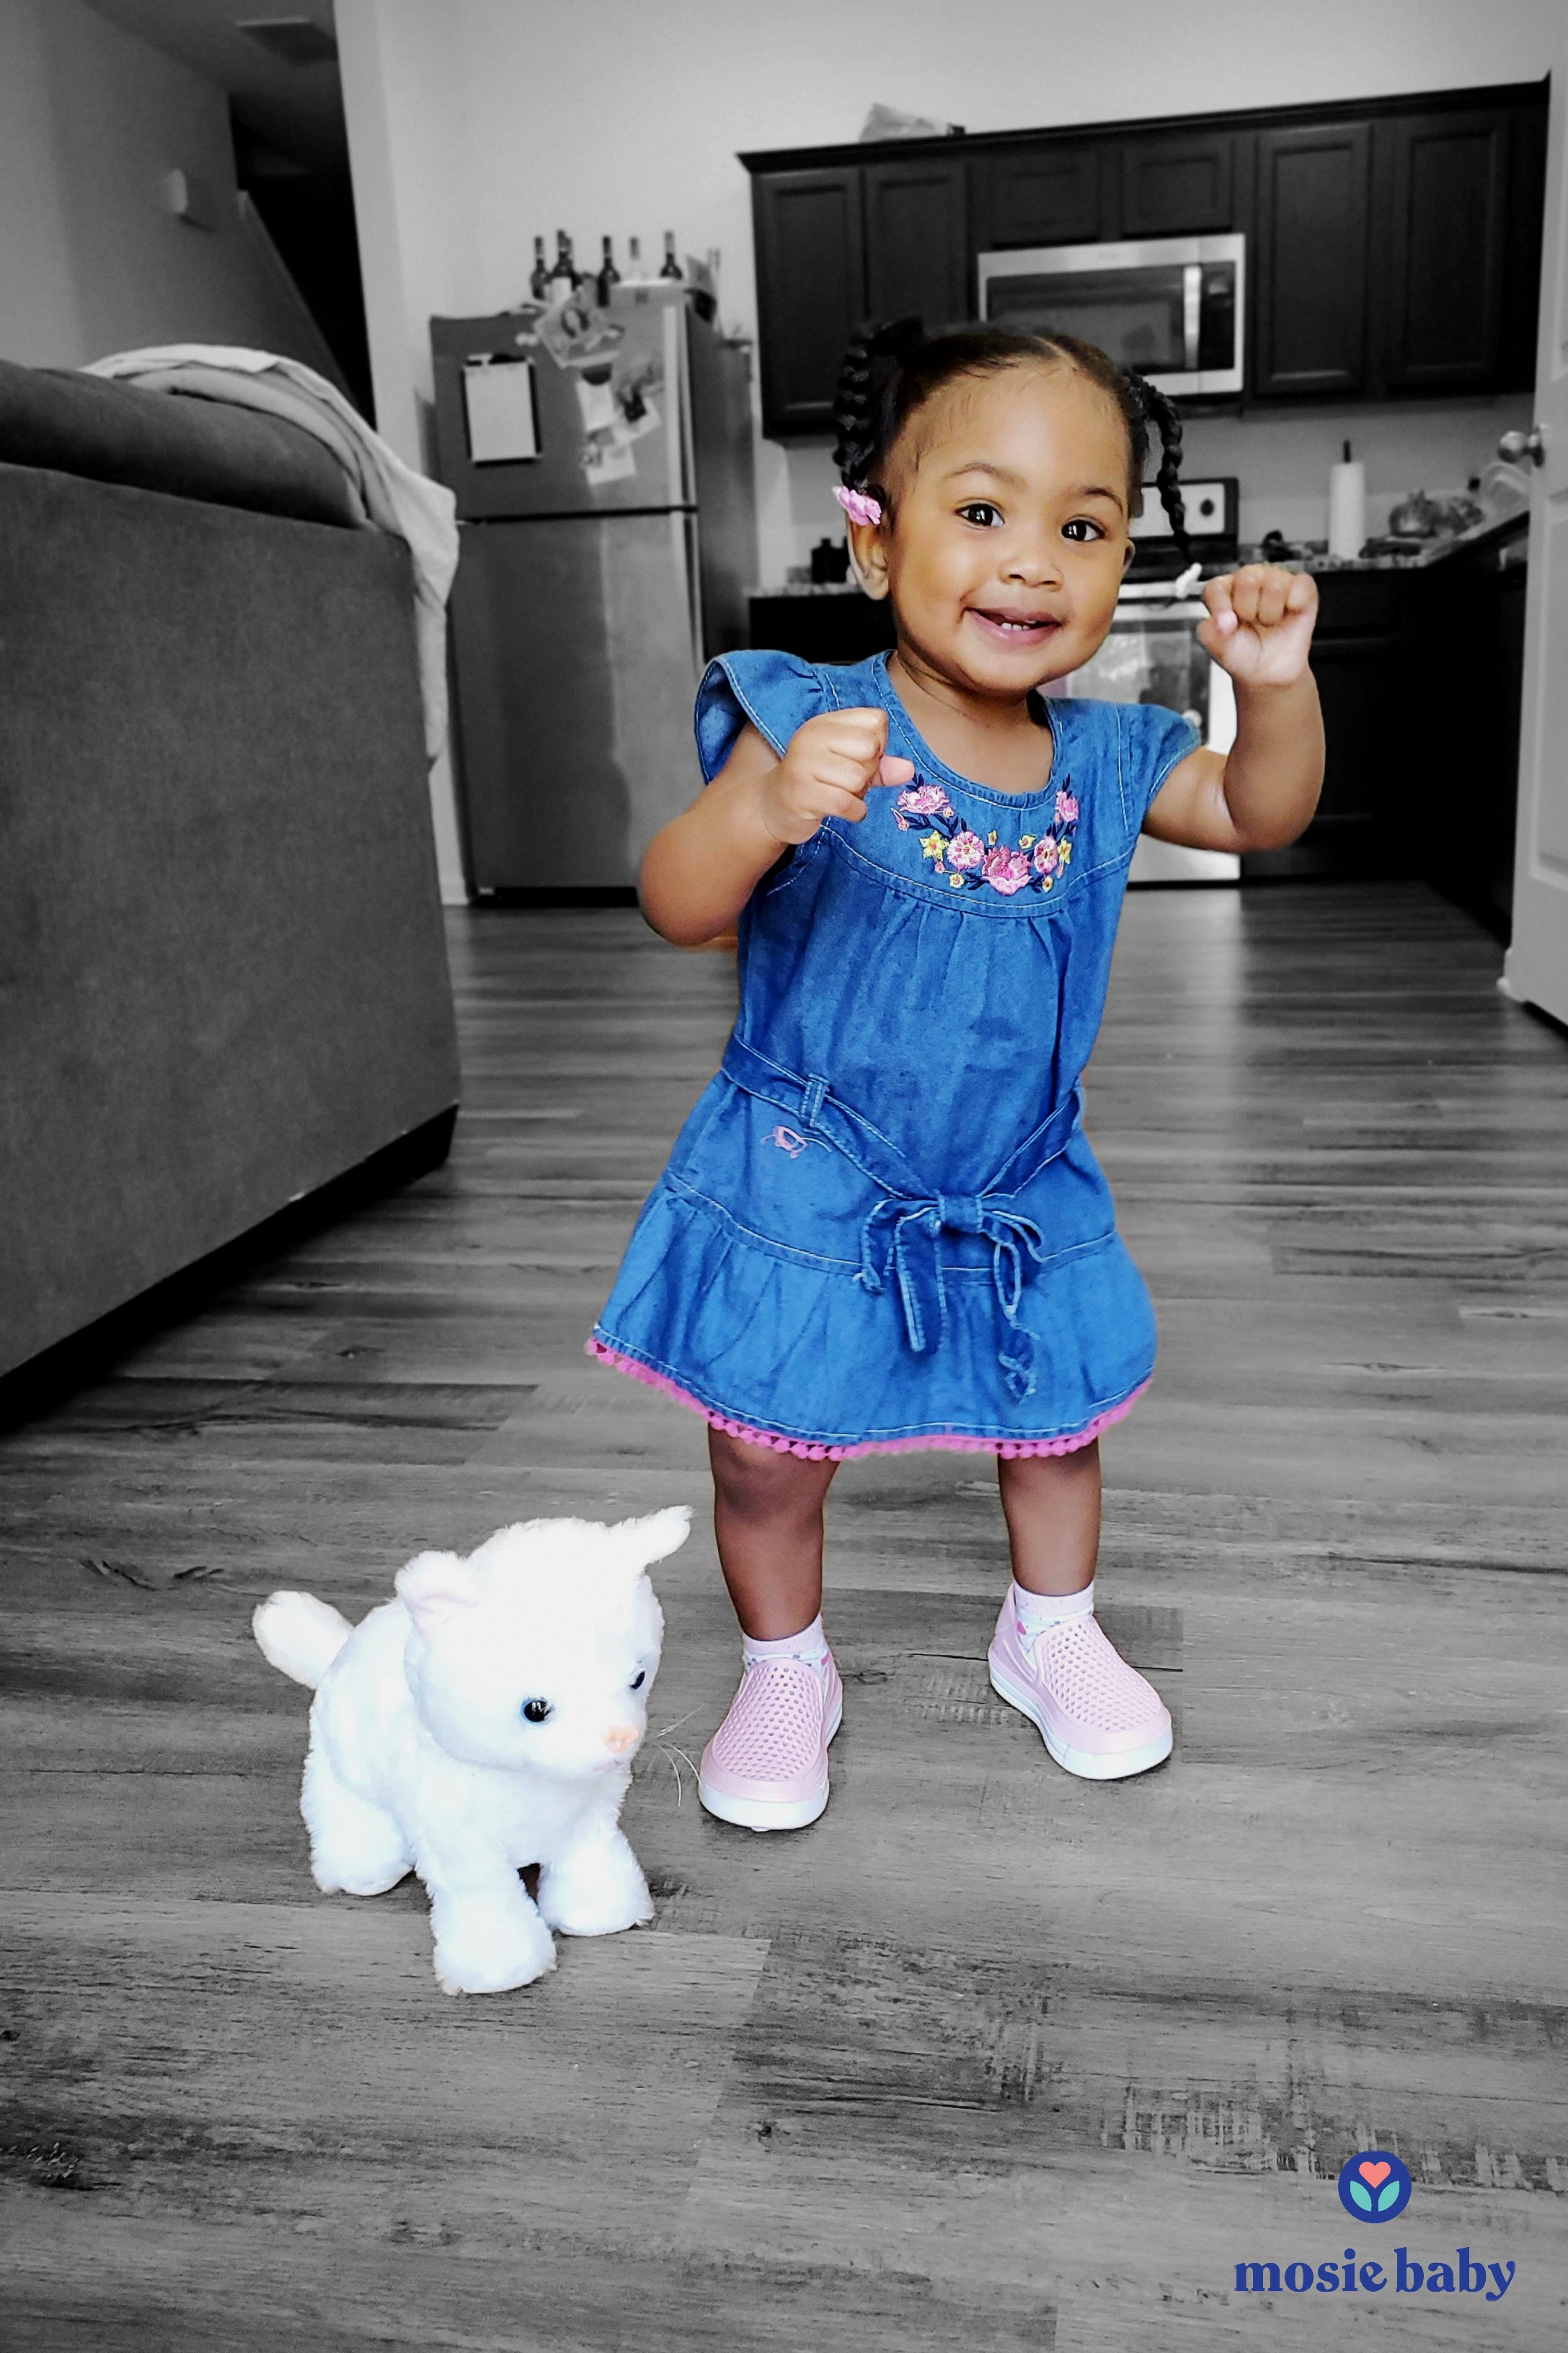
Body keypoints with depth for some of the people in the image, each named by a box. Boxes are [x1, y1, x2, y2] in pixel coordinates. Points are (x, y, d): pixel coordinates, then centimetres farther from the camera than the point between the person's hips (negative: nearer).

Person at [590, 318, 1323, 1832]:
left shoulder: (1102, 761, -4)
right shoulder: (809, 726, -19)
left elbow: (1261, 815, 6)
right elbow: (676, 909, -24)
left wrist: (1274, 684, -14)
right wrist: (765, 810, -45)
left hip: (1022, 1194, 4)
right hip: (807, 1191, -4)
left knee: (1059, 1424, 19)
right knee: (769, 1461, 8)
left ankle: (1051, 1633, 47)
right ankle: (785, 1671, 37)